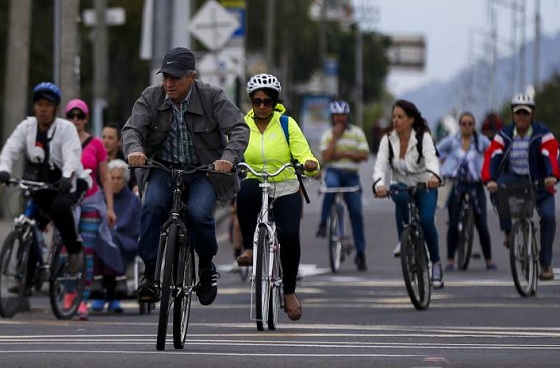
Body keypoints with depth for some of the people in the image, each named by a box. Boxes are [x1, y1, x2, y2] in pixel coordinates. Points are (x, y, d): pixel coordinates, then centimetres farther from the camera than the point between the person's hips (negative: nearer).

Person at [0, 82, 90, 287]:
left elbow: (72, 156, -24)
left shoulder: (66, 128, -10)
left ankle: (75, 248, -12)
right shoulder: (26, 127, -1)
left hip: (68, 183, -4)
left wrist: (67, 177, -45)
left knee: (60, 207, -35)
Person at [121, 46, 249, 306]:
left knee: (198, 213, -28)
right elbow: (132, 129, -12)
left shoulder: (212, 97, -9)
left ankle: (207, 267, 0)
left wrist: (229, 157, -36)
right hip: (163, 169, 2)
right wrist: (134, 149, -37)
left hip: (204, 171, -2)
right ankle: (149, 273, -18)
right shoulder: (151, 97, -3)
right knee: (152, 207, -28)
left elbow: (239, 128, -16)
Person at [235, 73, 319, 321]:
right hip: (256, 186, 1)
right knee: (245, 190, -38)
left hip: (286, 190, 0)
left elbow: (303, 155, -8)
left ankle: (289, 291, 0)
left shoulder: (287, 124, -1)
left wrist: (310, 165, -31)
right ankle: (249, 246, -19)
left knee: (289, 235, -23)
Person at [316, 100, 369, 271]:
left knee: (356, 212, -4)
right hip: (333, 172, -1)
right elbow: (326, 157, -7)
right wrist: (335, 137, -7)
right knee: (331, 185, -39)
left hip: (351, 175, 1)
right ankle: (324, 223, -30)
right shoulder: (328, 135, 7)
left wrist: (344, 154, -11)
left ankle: (360, 252, 3)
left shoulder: (357, 133, 7)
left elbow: (364, 155, -1)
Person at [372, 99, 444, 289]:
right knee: (400, 197, -35)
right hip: (402, 186, 2)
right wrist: (379, 184, -43)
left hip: (425, 187, -2)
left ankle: (436, 262, -2)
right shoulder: (388, 139, -10)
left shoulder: (423, 137, -16)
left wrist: (434, 176, -56)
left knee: (426, 221, -25)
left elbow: (431, 158, -33)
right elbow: (380, 165, -21)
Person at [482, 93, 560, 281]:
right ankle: (508, 231, -7)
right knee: (498, 187, -32)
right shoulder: (505, 135, -2)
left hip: (539, 183, -1)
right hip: (514, 180, 1)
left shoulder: (542, 133, -8)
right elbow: (491, 156, -14)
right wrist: (489, 180, -33)